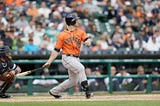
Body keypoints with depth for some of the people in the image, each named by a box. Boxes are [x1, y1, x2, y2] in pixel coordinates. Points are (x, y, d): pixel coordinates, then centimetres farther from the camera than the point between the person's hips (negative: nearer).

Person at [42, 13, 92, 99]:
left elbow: (88, 40, -5)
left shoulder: (80, 32, 8)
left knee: (73, 81, 11)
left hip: (76, 59, 6)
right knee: (80, 68, -30)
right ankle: (86, 88, -32)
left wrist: (87, 42, -30)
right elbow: (56, 50, -2)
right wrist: (49, 62, -6)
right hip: (67, 58, -6)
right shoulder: (62, 35, -4)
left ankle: (54, 91, 26)